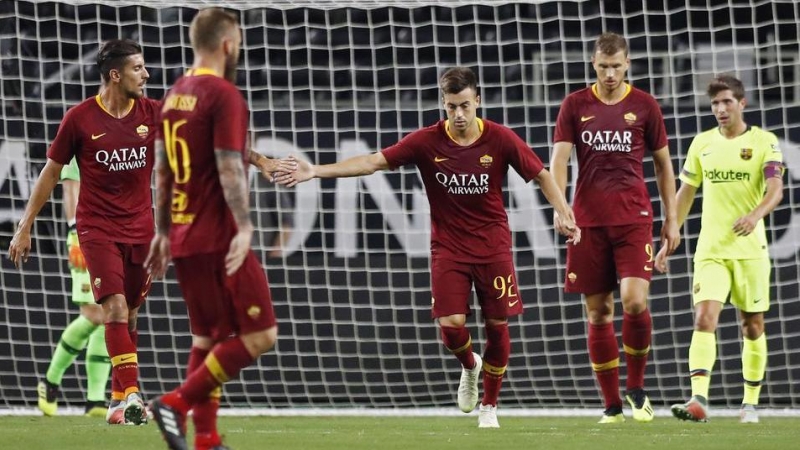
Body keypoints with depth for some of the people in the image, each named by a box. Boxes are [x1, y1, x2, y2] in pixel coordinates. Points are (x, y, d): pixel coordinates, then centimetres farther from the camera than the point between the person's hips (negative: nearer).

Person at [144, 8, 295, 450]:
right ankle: (176, 404, -12)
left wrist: (162, 232, 22)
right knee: (259, 335, -5)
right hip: (218, 238, -9)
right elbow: (229, 169, -19)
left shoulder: (173, 95, 13)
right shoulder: (224, 95, -12)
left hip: (182, 237, 9)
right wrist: (244, 227, -21)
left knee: (207, 338, 15)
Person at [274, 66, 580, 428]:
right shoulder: (427, 141, -10)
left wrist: (563, 213, -13)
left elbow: (541, 174, 0)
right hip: (448, 246, 0)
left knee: (497, 326, -1)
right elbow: (374, 161, -12)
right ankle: (469, 367, 24)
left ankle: (489, 406, 18)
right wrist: (317, 171, -20)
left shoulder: (500, 139, -10)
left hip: (493, 245, 0)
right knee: (451, 324, -12)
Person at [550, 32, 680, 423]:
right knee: (598, 313, 1)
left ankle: (636, 388, 4)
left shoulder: (644, 106, 5)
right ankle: (612, 405, 9)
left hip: (633, 218, -1)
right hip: (588, 222, 1)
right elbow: (559, 159, 0)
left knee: (634, 301, -17)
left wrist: (671, 220, 9)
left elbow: (663, 164, 12)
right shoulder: (575, 105, 5)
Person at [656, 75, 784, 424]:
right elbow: (685, 195, 15)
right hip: (711, 250, 2)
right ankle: (699, 400, -26)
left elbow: (775, 189, -14)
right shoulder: (702, 143, 8)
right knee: (704, 318, -15)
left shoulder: (764, 142, -2)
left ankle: (751, 402, 18)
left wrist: (755, 214, -34)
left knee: (753, 325, 6)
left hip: (750, 249, -1)